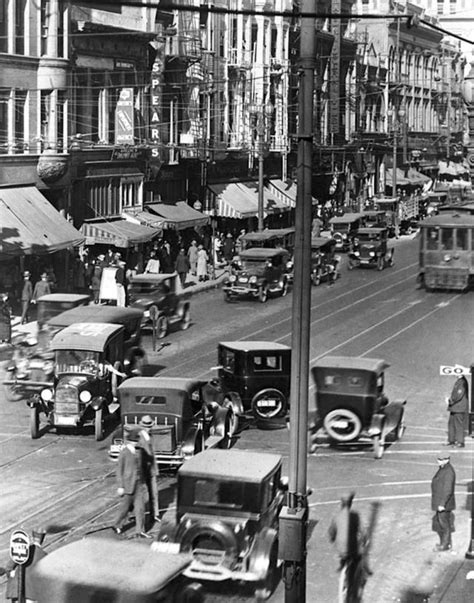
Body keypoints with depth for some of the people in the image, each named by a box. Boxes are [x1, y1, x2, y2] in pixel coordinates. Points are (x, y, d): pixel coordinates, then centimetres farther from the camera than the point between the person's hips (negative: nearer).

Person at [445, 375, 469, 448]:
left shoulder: (463, 382, -18)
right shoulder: (457, 381, 13)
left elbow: (459, 395, -22)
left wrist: (450, 400, -11)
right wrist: (449, 399, 8)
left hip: (460, 409, -10)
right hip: (454, 408, 10)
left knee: (459, 425, -5)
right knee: (451, 423, 13)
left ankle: (460, 442, 1)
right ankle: (451, 440, 22)